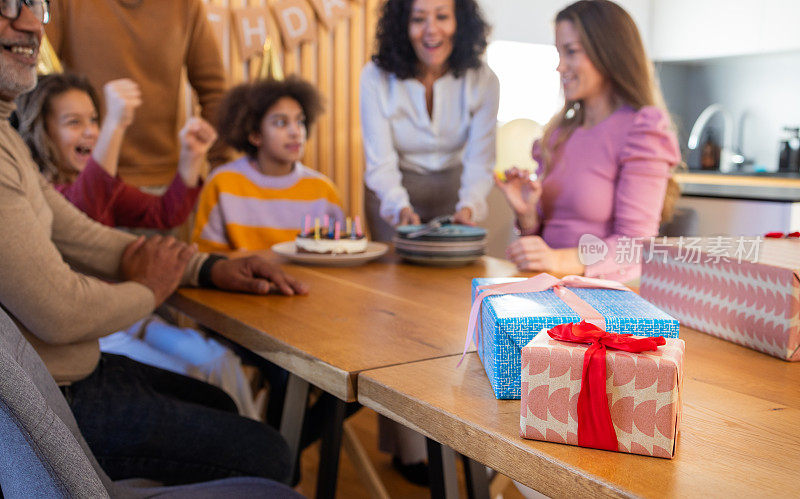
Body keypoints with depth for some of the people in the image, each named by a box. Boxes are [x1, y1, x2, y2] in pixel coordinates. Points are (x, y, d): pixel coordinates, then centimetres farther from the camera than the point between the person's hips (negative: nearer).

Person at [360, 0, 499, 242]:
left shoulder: (482, 80, -15)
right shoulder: (376, 77, -18)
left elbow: (480, 161, -17)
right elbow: (381, 163, -20)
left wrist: (468, 207, -37)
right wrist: (401, 208, -38)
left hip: (452, 193, 1)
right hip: (392, 196, -1)